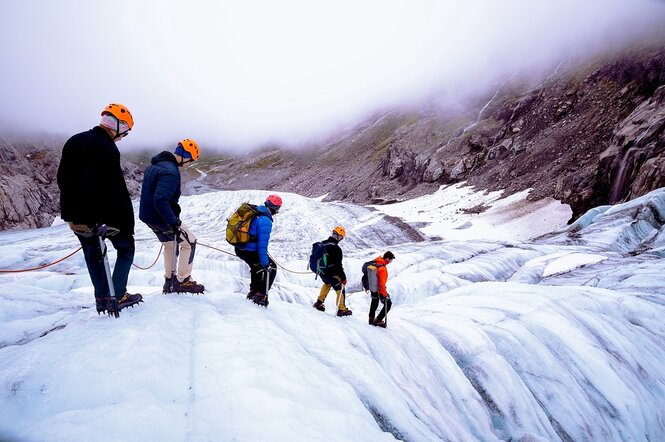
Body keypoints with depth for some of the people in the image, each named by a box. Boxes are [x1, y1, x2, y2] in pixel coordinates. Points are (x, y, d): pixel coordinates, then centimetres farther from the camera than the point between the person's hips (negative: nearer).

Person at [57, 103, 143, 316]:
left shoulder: (74, 141, 10)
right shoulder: (107, 149, -18)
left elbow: (63, 178, 16)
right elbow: (118, 192, -25)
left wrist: (71, 209, 19)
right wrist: (128, 222, -21)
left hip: (75, 214, 8)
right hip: (101, 214, -8)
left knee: (93, 254, 17)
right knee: (126, 248, 9)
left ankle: (102, 298, 22)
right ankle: (117, 296, 3)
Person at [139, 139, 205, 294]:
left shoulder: (155, 164, 7)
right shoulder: (171, 171, -25)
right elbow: (160, 200, -33)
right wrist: (174, 222, -28)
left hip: (147, 214, 10)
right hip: (161, 217, -10)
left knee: (170, 244, 25)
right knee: (189, 242, 5)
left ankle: (169, 281, 32)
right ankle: (183, 281, 12)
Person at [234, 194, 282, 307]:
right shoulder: (265, 221, -22)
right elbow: (262, 243, -24)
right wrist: (265, 262, -18)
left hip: (239, 249, 9)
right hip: (250, 252, -9)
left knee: (257, 266, 32)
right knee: (271, 268, 10)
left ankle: (253, 291, 39)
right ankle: (261, 296, 10)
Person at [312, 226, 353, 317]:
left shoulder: (322, 244, 1)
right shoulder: (336, 249, -22)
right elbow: (338, 265, -21)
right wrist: (343, 277, -13)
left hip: (322, 272, 7)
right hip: (332, 274, -7)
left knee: (327, 284, 35)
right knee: (340, 290, 9)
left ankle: (319, 302, 37)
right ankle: (341, 309, 14)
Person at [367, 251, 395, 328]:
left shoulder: (375, 261, -5)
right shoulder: (382, 269, -32)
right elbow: (382, 283, -30)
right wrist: (384, 294, -21)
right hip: (378, 289, -9)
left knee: (374, 301, 29)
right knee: (388, 304, 5)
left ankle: (371, 319, 40)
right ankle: (378, 320, 8)